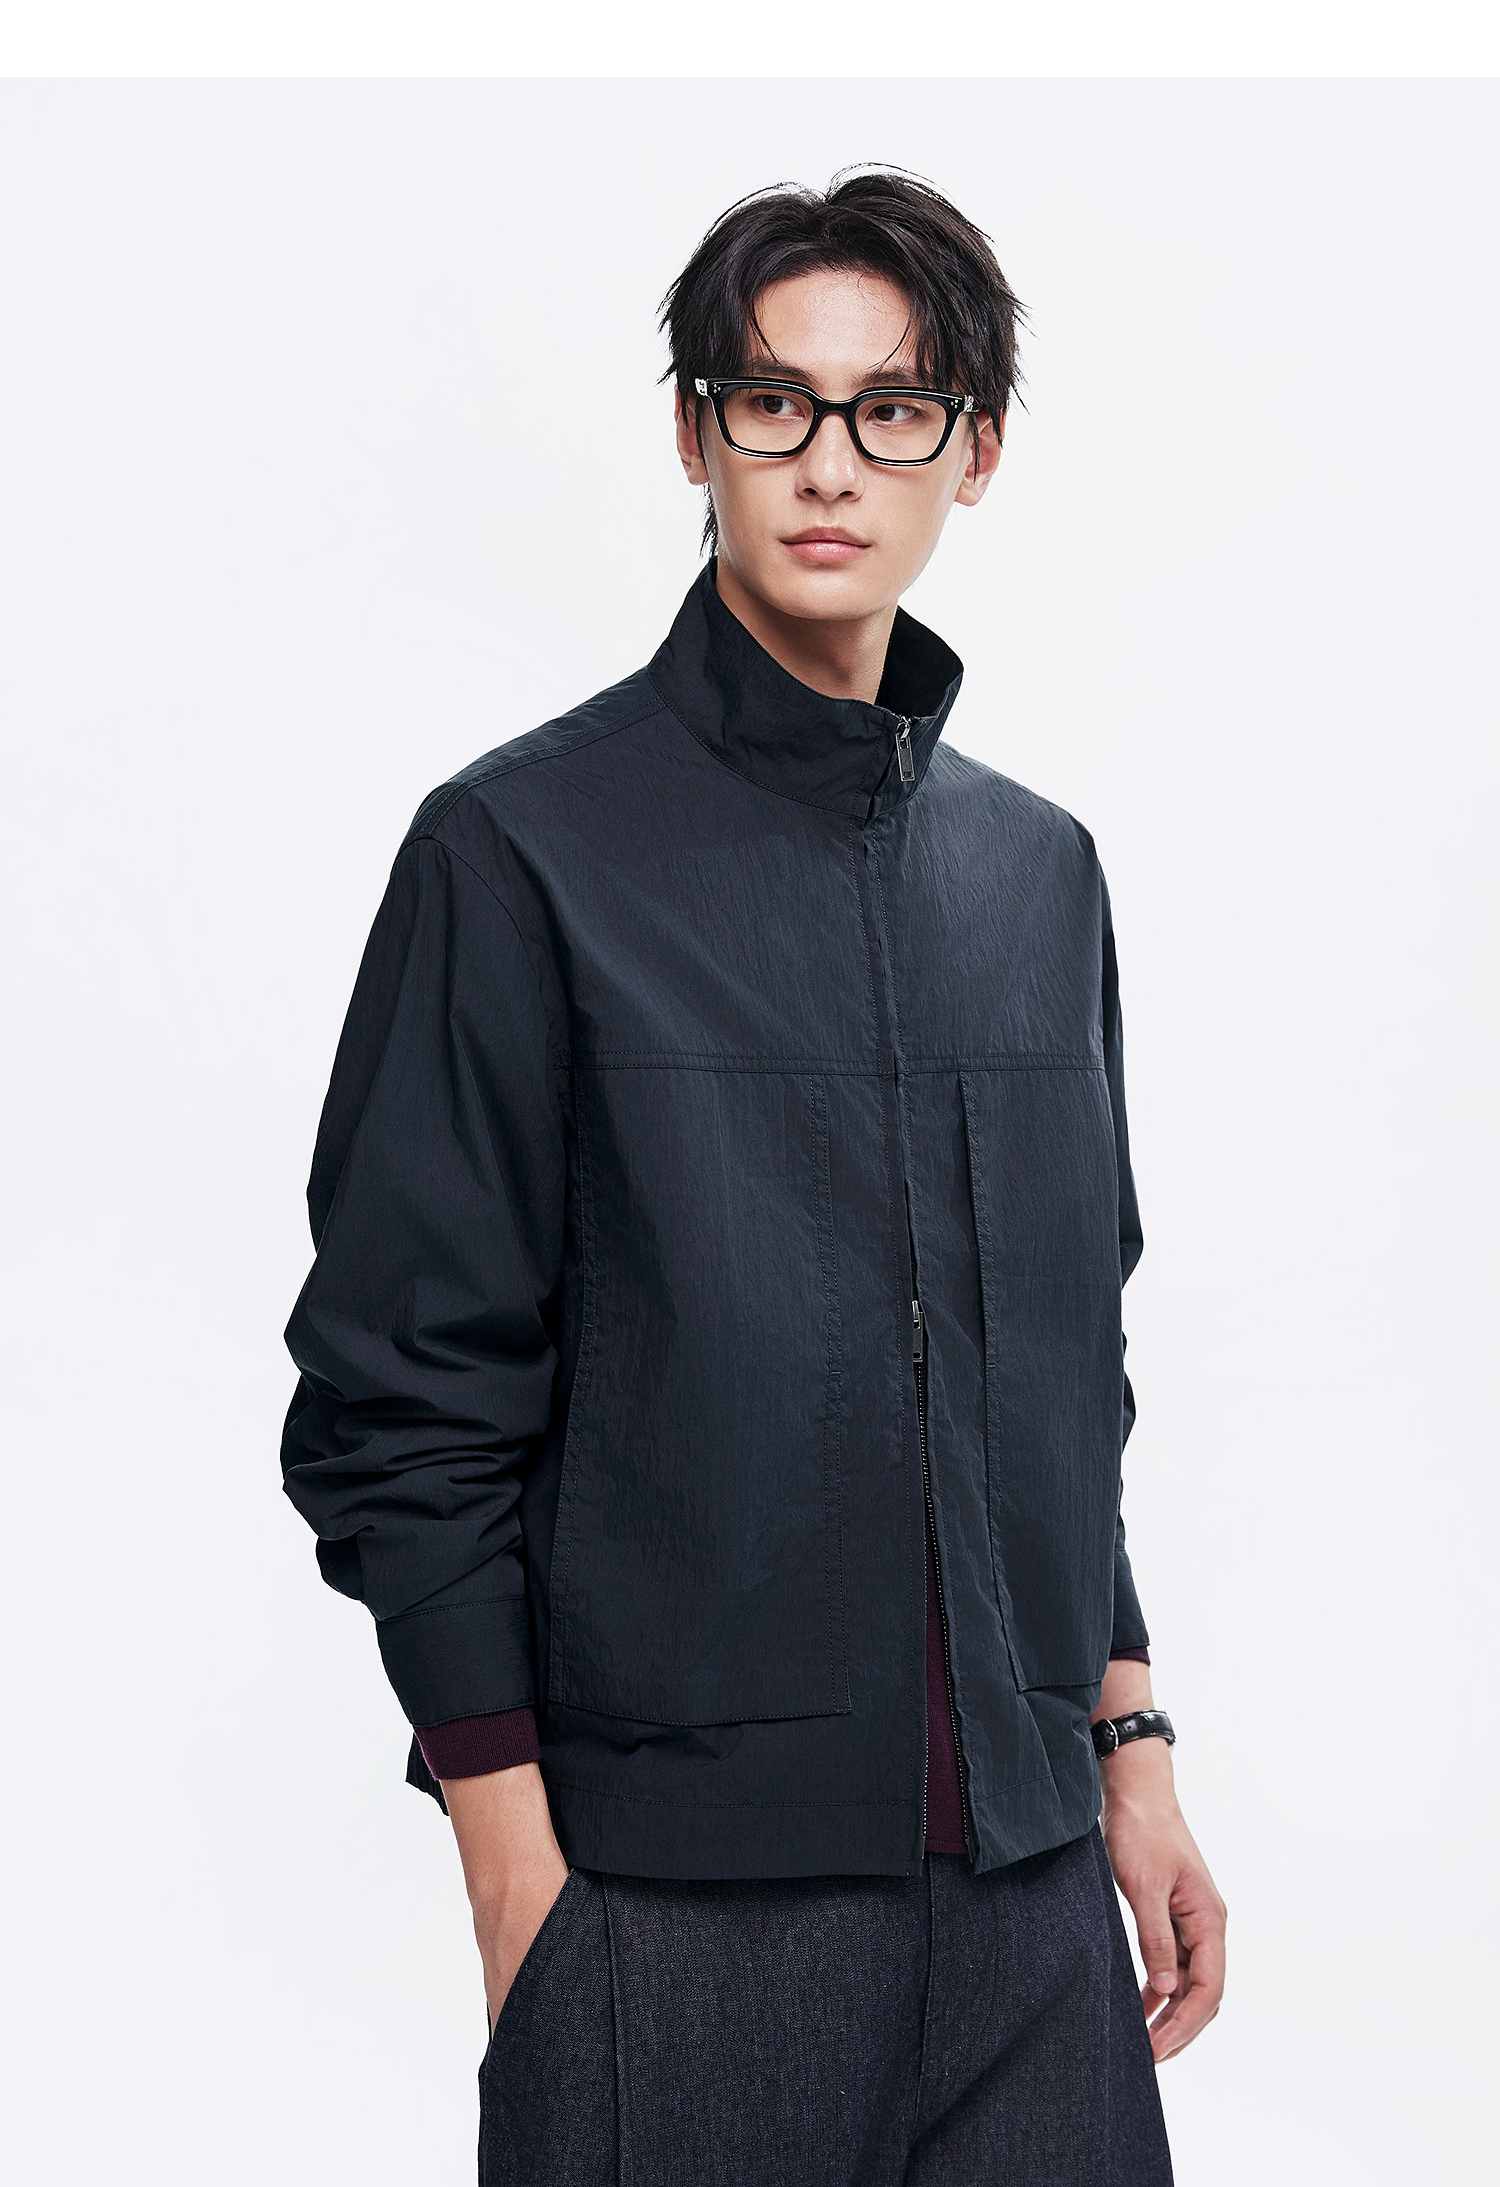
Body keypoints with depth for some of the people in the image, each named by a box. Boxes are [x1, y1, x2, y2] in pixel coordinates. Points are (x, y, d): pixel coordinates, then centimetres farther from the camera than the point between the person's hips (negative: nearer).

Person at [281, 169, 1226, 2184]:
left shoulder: (1041, 870, 10)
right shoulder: (526, 849, -7)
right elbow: (403, 1412, -8)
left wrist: (1130, 1753, 12)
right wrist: (524, 1888, -11)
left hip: (1027, 1878, 5)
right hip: (683, 1891, -5)